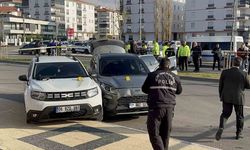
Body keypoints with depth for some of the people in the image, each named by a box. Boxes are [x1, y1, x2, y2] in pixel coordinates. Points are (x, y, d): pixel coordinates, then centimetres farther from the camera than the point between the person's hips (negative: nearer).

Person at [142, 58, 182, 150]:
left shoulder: (152, 75, 0)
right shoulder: (174, 77, 9)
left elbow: (144, 89, 10)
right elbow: (179, 91, 21)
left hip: (156, 107, -4)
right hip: (169, 108, 4)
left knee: (154, 133, -1)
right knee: (165, 134, 16)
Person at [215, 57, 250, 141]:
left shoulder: (225, 72, -5)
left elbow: (220, 85, 0)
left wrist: (221, 96, 12)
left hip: (227, 97, 1)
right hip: (238, 98, -1)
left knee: (225, 114, 11)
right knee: (239, 116, 15)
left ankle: (221, 128, -13)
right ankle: (238, 133, 24)